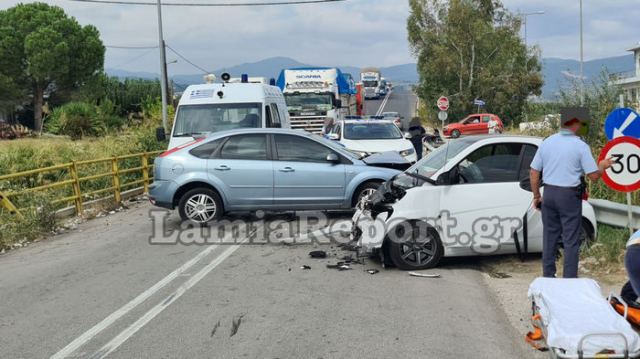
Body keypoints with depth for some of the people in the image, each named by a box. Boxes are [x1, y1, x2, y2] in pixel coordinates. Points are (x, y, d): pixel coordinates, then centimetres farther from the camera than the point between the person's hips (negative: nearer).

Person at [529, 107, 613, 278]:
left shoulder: (547, 142, 4)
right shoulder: (580, 146, -9)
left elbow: (534, 172, 6)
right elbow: (593, 176, -9)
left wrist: (537, 196, 15)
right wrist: (602, 166, 12)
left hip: (549, 193, 5)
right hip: (569, 195, -4)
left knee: (549, 237, 13)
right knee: (571, 240, 3)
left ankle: (548, 276, 19)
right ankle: (569, 279, 5)